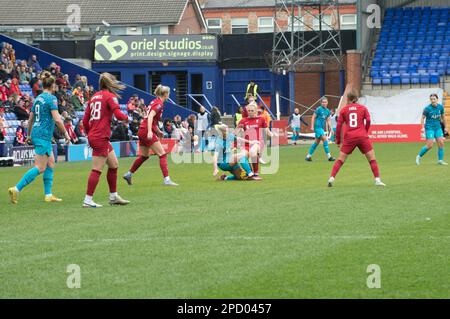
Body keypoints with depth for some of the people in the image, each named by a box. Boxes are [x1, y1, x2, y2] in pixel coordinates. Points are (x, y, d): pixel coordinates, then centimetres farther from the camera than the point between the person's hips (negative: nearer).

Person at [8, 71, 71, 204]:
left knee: (51, 163, 15)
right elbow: (57, 119, -18)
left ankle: (48, 194, 14)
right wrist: (66, 134, -8)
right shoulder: (51, 98, -12)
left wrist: (29, 135, 28)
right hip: (44, 135, -9)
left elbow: (30, 119, 18)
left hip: (36, 133, 9)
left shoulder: (38, 98, 12)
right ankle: (16, 189, -15)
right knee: (40, 168, -8)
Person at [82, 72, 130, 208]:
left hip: (93, 136, 9)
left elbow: (85, 120, 14)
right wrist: (126, 118, 2)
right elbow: (118, 115, -18)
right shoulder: (110, 96, -6)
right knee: (97, 170, -6)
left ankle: (113, 197, 25)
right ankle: (88, 200, -7)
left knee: (114, 164, 18)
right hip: (101, 138, -9)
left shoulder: (95, 96, 15)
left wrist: (90, 134, 23)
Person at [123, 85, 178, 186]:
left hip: (142, 131, 9)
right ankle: (166, 180, -16)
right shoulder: (159, 104, -11)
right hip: (147, 131, -9)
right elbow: (150, 116, -24)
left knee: (144, 156, 22)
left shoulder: (155, 102, 16)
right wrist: (149, 131, -32)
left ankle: (129, 174, 31)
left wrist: (158, 131, 28)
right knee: (162, 155, -9)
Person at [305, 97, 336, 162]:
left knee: (317, 142, 11)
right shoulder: (319, 109, -8)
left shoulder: (327, 111, 11)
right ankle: (329, 156, -16)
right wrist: (312, 126, -11)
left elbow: (328, 121, 17)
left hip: (322, 128, 8)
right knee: (325, 139, -16)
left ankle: (308, 156, 19)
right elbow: (313, 117, -7)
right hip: (318, 127, -8)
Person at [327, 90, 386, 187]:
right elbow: (368, 121, -4)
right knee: (372, 159, 6)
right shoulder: (363, 108, 7)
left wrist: (338, 140, 10)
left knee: (340, 160, 7)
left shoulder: (344, 110, 8)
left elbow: (339, 125, 4)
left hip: (349, 138, 1)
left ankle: (332, 178, -6)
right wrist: (365, 132, 12)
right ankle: (377, 180, -3)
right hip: (362, 137, -1)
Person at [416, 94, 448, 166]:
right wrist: (423, 127, -17)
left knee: (441, 143, -6)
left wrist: (445, 127, 19)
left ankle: (440, 160, 2)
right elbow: (423, 118, -5)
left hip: (438, 127, 5)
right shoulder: (427, 108, -12)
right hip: (429, 128, -5)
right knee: (430, 145, -11)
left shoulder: (440, 107, 1)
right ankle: (419, 156, 7)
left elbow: (443, 117, 14)